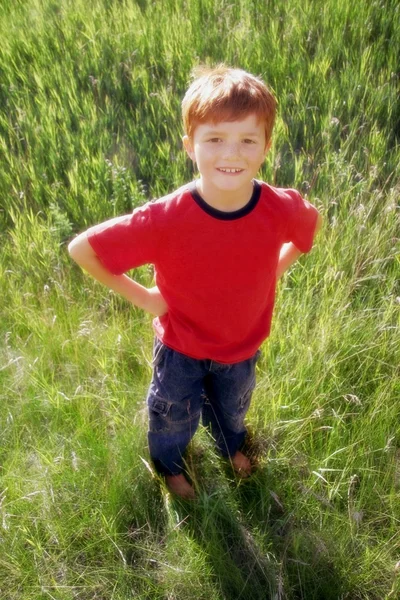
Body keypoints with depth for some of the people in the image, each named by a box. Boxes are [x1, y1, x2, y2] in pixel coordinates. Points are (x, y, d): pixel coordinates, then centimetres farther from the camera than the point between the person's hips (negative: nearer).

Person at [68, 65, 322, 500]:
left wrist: (274, 272, -8)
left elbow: (311, 224, -2)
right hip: (180, 348, -2)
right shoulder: (164, 220, -37)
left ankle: (231, 446, 70)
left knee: (232, 410, 33)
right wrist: (142, 297, -21)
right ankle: (168, 463, 63)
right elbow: (82, 249, -26)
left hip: (243, 346, 3)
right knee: (174, 417, 26)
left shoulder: (283, 210, -28)